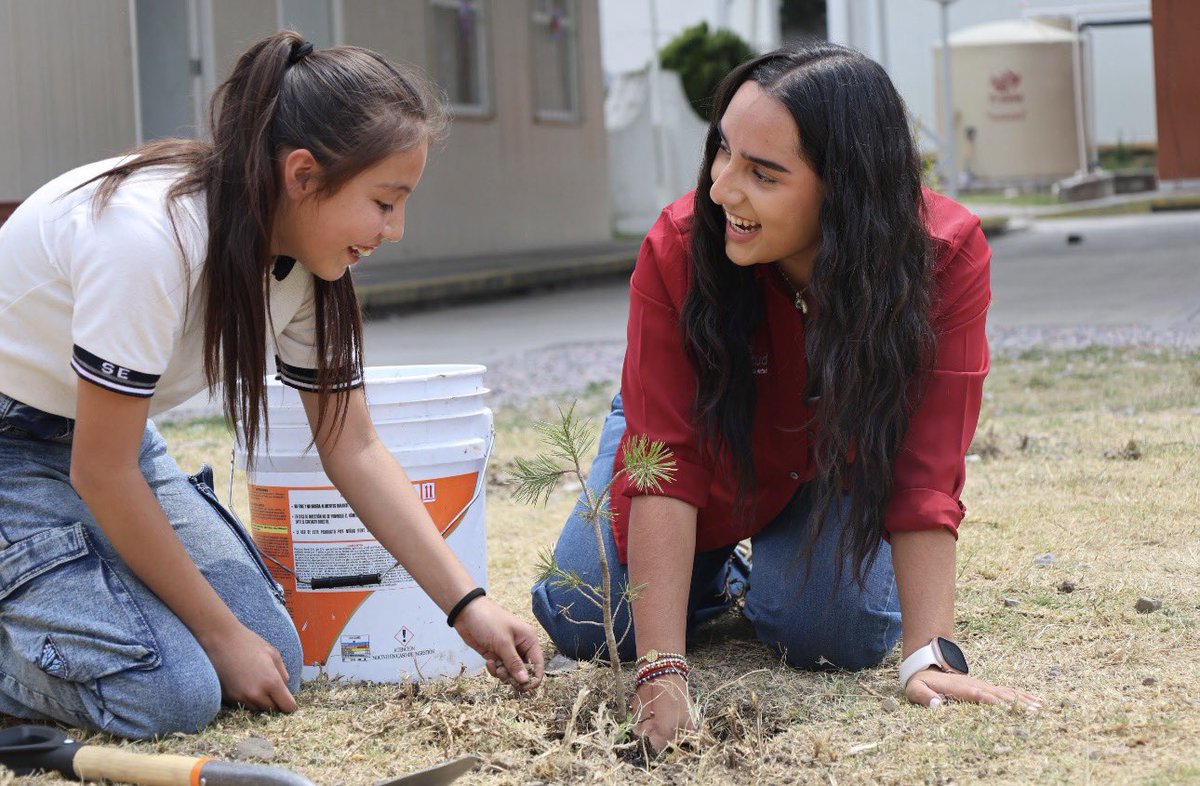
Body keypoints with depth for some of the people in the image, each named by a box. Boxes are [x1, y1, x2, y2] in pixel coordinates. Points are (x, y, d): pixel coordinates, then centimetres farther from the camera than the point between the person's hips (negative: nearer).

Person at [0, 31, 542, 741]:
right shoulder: (153, 236, -33)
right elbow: (101, 472, -25)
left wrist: (468, 604, -7)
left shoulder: (307, 264, -8)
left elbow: (352, 448, 0)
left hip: (106, 436, 8)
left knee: (274, 653, -4)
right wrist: (221, 632, -16)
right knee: (172, 692, -22)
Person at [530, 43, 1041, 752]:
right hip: (712, 449, 0)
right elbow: (664, 466, -37)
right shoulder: (678, 249, -35)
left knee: (836, 635, -22)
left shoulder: (947, 257, -35)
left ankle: (771, 568, 15)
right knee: (582, 625, -12)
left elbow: (924, 478, -35)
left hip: (836, 469, 0)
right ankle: (721, 574, 21)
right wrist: (662, 674, -44)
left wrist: (930, 656, -45)